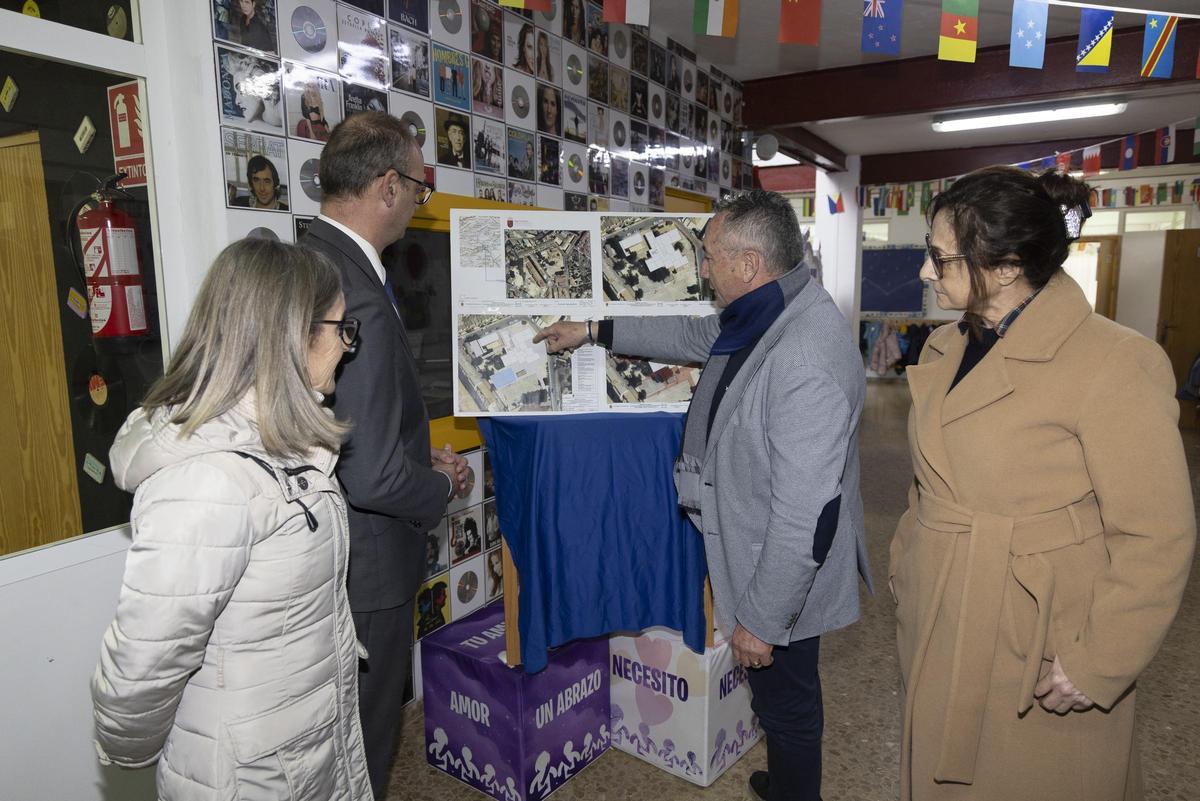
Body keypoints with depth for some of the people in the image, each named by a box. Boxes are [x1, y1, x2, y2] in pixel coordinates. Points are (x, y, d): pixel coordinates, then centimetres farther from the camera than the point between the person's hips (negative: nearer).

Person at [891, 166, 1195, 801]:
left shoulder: (1112, 364, -18)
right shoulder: (945, 350, 4)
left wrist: (1099, 664, -13)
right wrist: (904, 568, 14)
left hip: (1038, 657, -6)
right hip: (935, 634, 7)